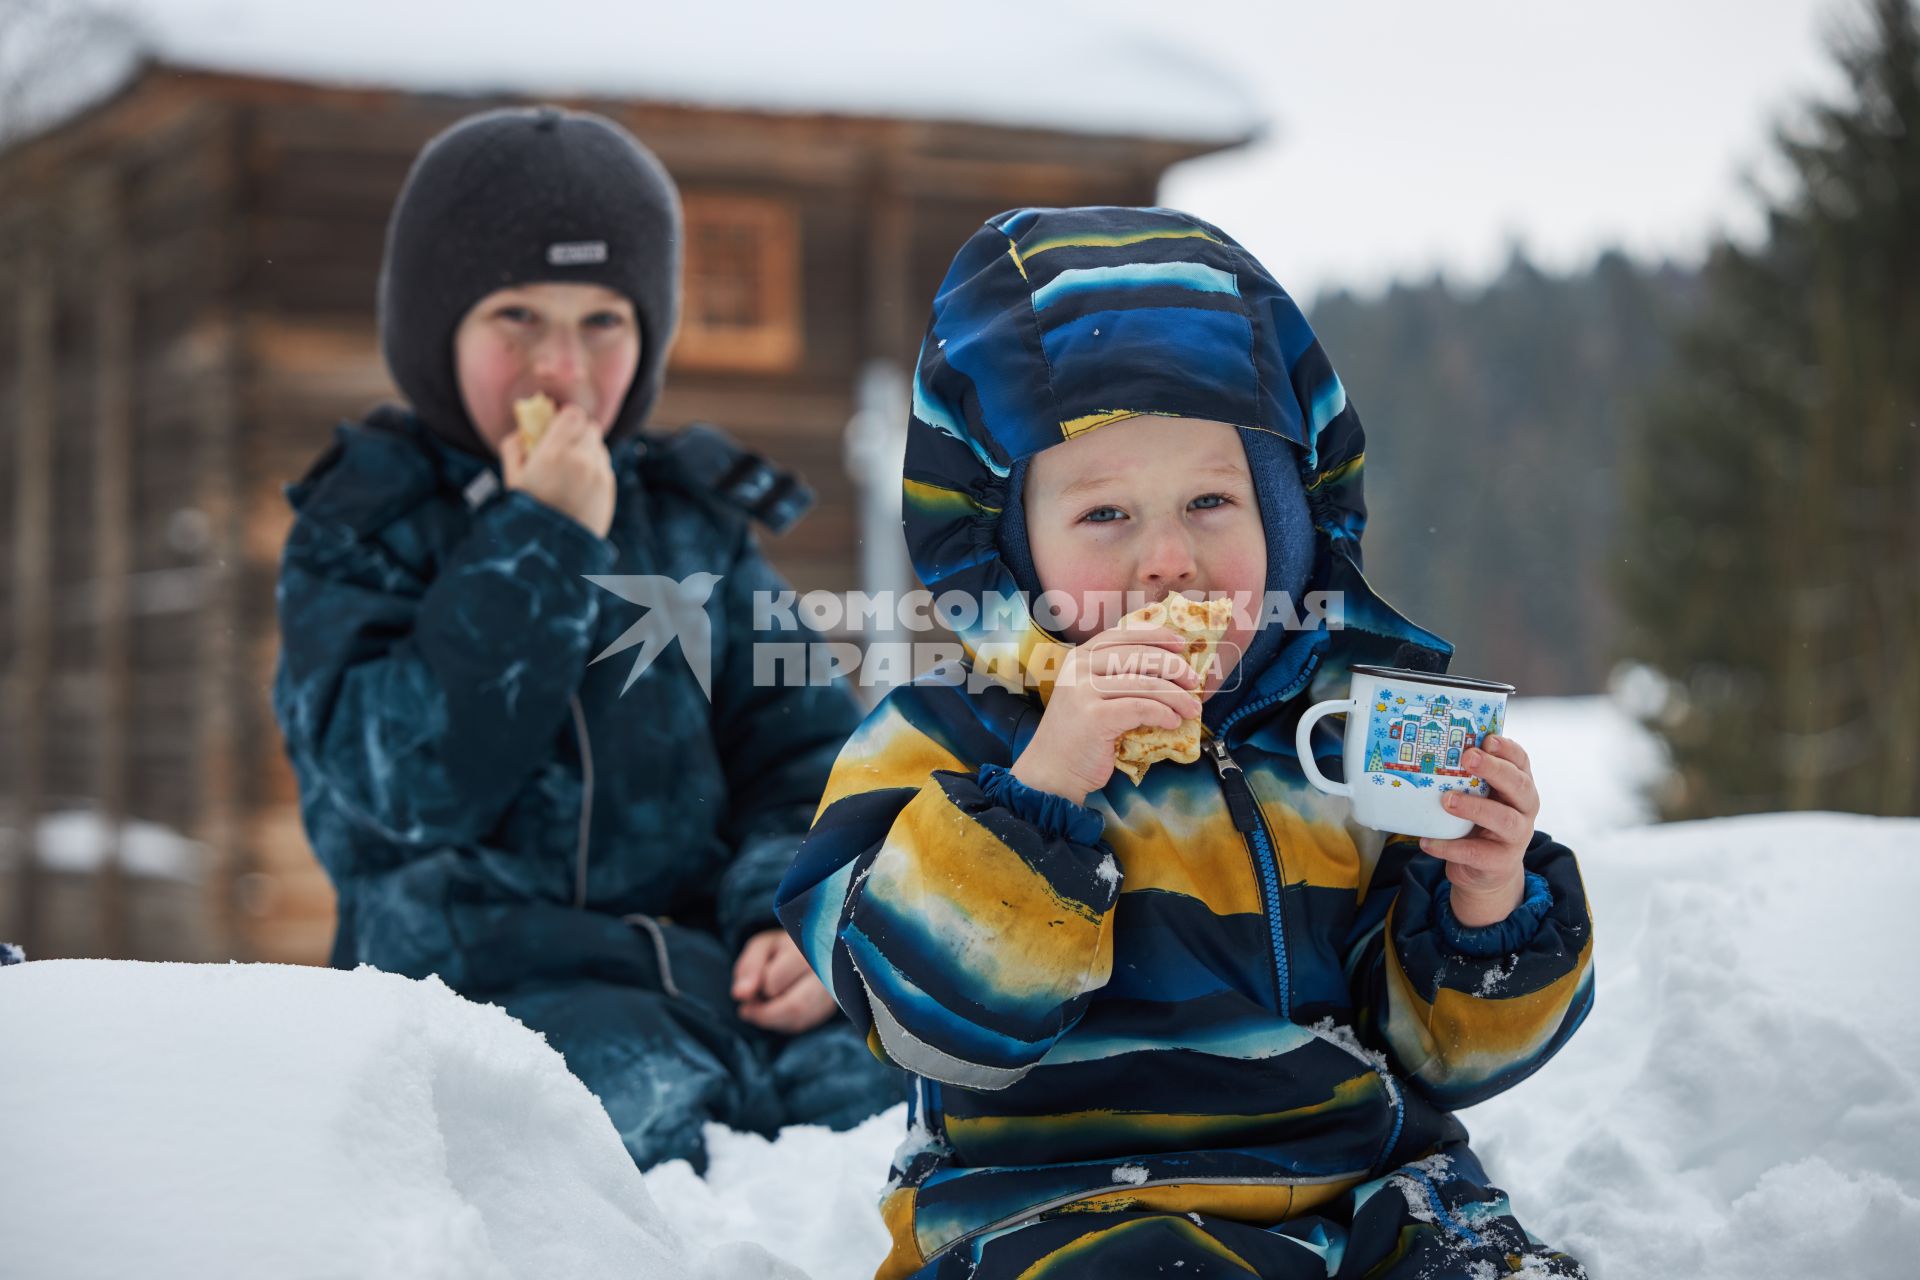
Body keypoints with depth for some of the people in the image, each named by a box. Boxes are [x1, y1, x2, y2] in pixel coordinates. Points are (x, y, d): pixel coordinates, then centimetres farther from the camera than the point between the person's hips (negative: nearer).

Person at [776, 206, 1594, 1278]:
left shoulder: (1359, 731, 9)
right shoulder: (950, 743, 0)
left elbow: (1447, 1049, 11)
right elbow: (936, 1016, -15)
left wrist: (1489, 899, -10)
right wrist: (1042, 783, -24)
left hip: (1364, 1191, 3)